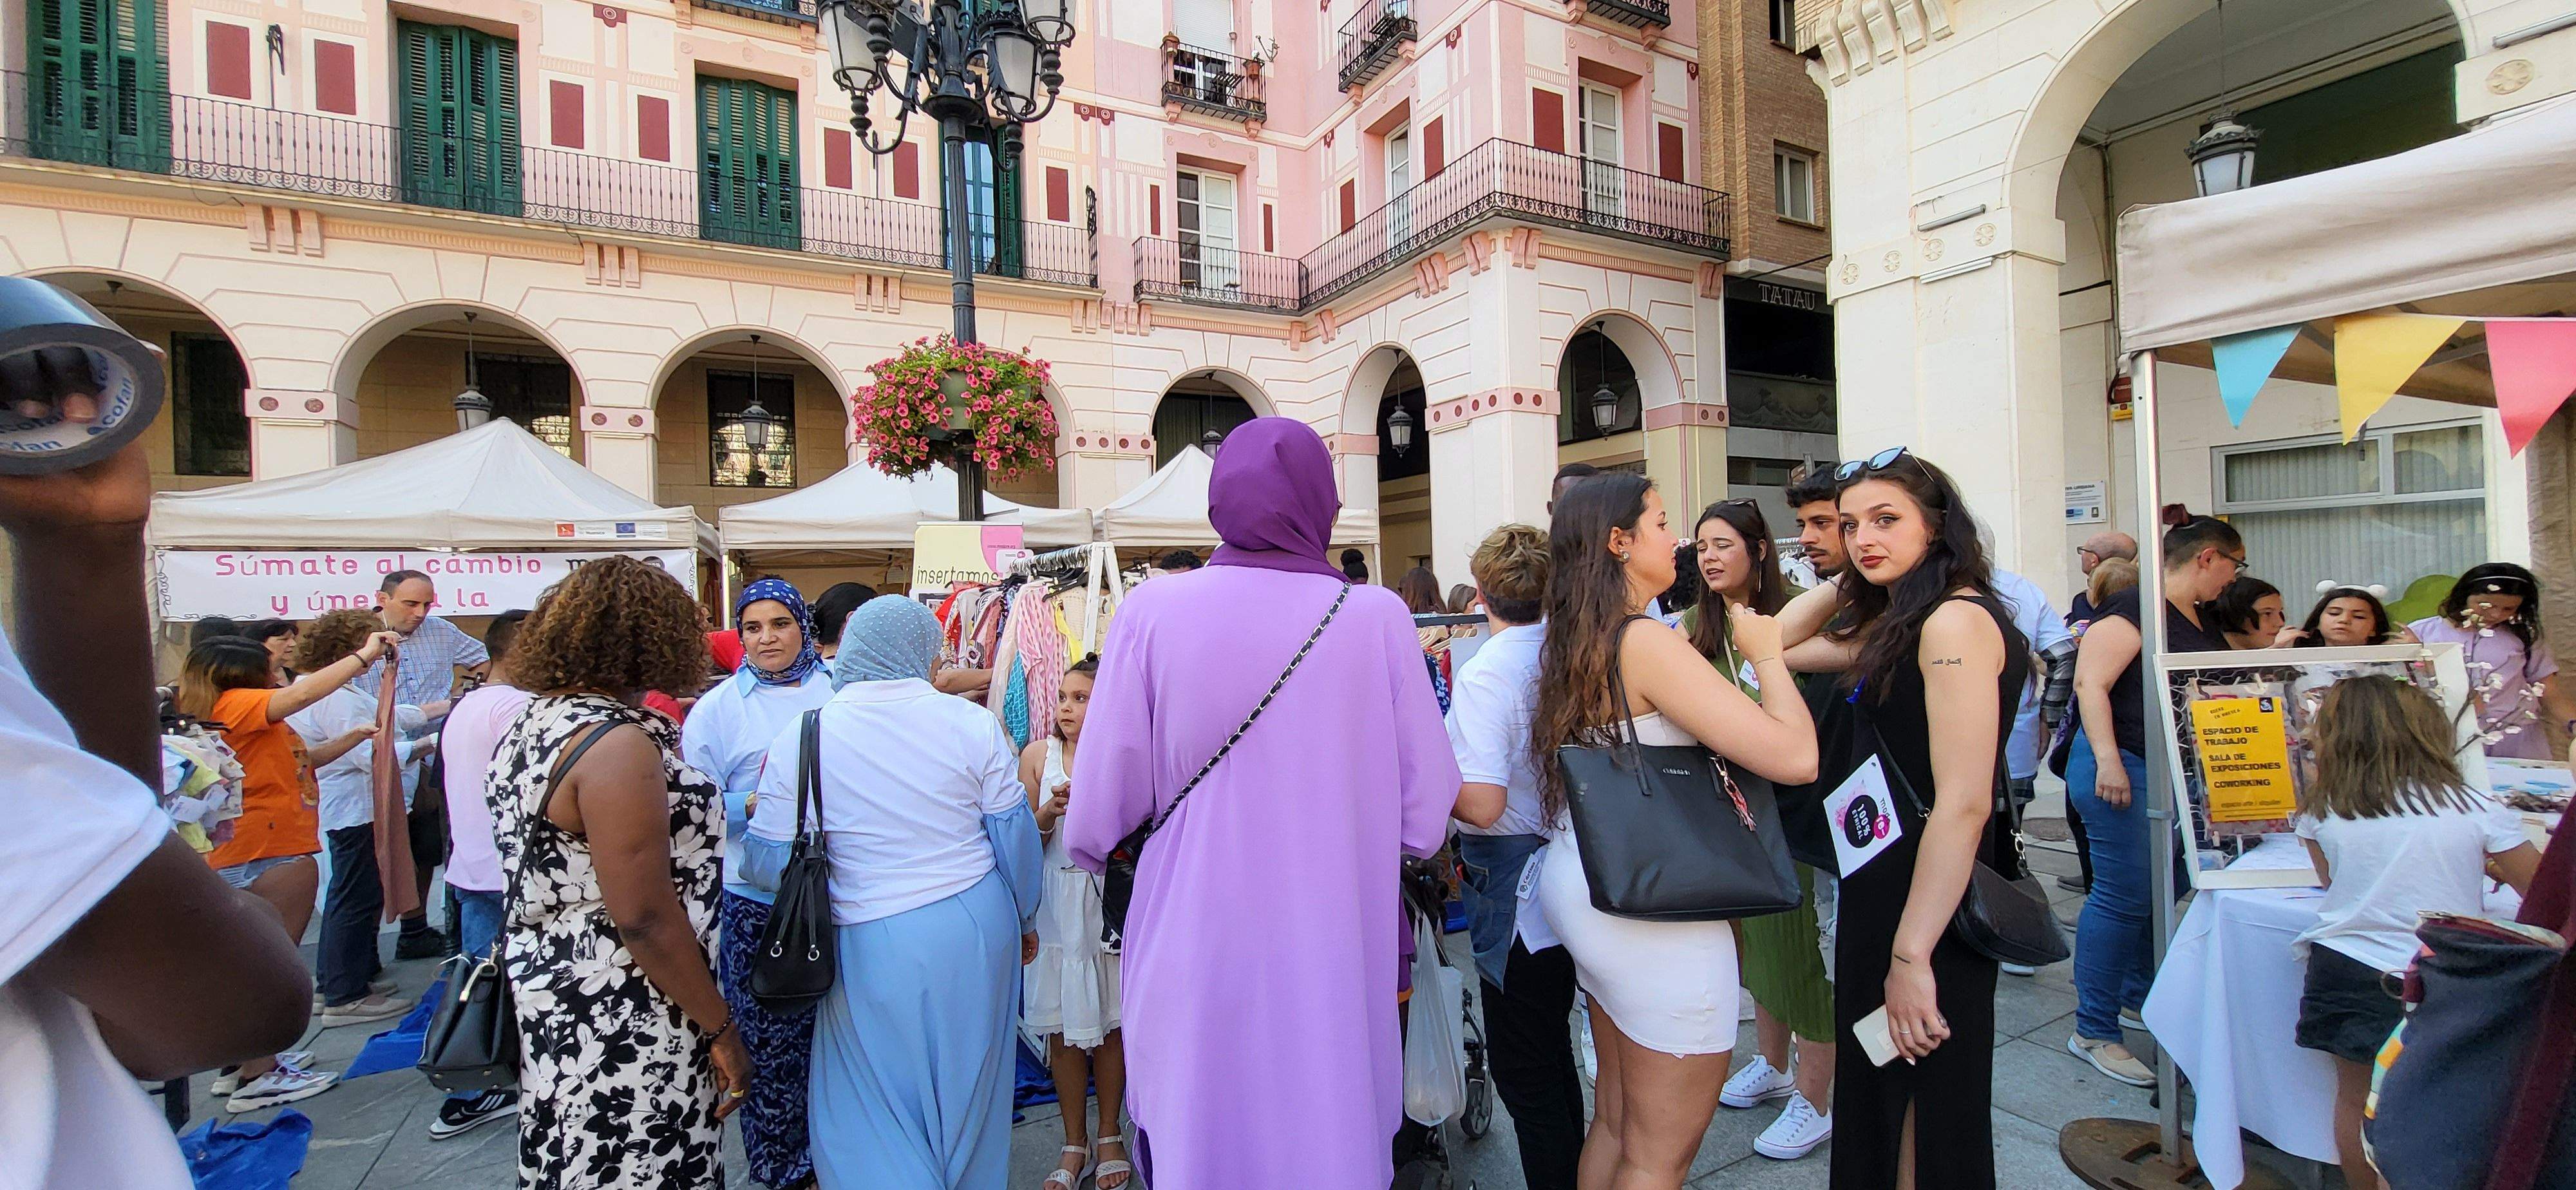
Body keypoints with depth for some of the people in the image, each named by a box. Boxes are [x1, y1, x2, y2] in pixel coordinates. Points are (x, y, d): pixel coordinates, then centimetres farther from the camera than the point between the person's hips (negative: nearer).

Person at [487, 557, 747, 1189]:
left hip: (549, 995, 10)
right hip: (618, 1033, -9)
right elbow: (644, 918, -24)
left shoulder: (529, 723, 6)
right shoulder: (617, 741, -24)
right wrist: (721, 1029, -16)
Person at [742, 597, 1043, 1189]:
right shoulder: (972, 722, -8)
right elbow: (1015, 835, -3)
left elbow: (768, 862, -5)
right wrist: (1023, 919, 13)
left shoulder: (802, 737, -11)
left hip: (877, 947, -2)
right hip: (978, 930, 3)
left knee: (870, 1110, 18)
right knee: (971, 1092, 23)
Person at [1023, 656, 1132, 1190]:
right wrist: (1049, 814, -18)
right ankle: (1075, 1144, 29)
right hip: (1056, 905, 1)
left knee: (1111, 1022, 11)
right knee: (1063, 1028, 10)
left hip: (1112, 900, -1)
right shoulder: (1038, 755, -2)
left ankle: (1109, 1136, 32)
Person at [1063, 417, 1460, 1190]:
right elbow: (1426, 816, -6)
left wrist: (1085, 843, 13)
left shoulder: (1152, 612, -12)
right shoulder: (1377, 617, -11)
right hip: (1333, 957, 1)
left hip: (1193, 958, 0)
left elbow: (1099, 819, -10)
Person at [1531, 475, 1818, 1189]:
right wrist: (1765, 656, -5)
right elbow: (1795, 756, -22)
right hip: (1655, 911, -9)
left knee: (1614, 1118, 23)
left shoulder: (1573, 642, 7)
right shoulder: (1646, 641, -20)